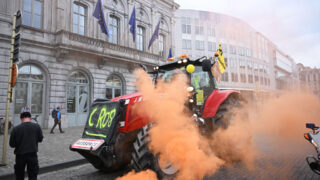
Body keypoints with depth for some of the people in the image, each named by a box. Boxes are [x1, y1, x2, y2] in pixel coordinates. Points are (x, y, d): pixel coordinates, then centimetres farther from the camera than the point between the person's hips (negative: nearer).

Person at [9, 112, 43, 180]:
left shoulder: (15, 129, -10)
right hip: (32, 154, 0)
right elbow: (40, 139, 3)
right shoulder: (36, 126, -8)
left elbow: (11, 144, -3)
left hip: (20, 155, 1)